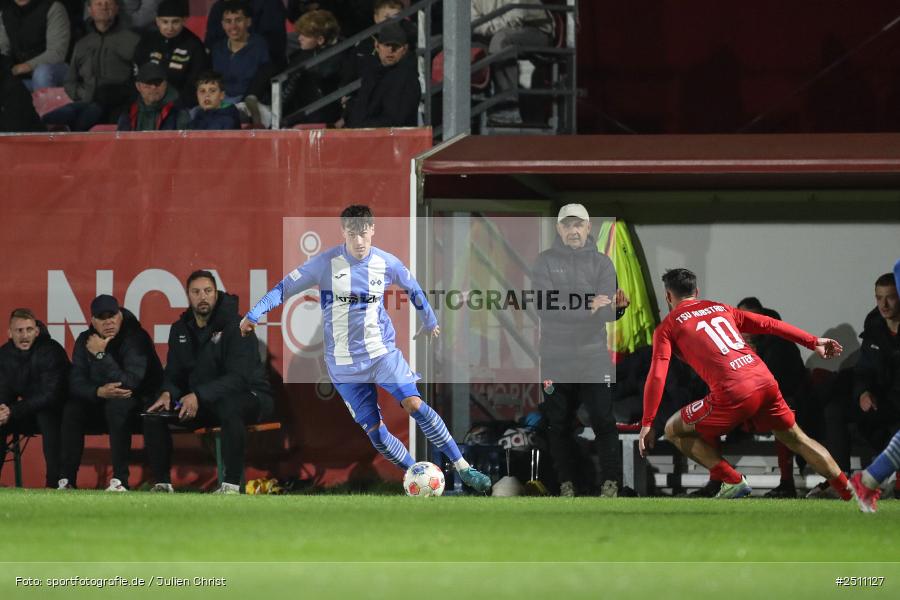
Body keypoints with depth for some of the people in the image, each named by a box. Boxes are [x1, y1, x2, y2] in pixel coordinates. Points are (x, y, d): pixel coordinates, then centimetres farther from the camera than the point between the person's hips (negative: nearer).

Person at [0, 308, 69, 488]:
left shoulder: (51, 351, -20)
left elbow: (50, 394, -27)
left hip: (54, 410, -6)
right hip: (28, 414, 6)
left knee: (46, 417, -38)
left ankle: (55, 480, -35)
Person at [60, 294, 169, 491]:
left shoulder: (136, 338, -19)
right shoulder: (85, 340, -1)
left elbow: (130, 383, -29)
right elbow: (76, 382, -9)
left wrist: (101, 355, -31)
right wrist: (100, 392, -29)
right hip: (100, 402, 5)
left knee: (118, 406, -36)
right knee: (72, 409, -19)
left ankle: (120, 481, -38)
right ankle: (66, 480, -18)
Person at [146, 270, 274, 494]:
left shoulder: (236, 326, -15)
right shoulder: (180, 329, 6)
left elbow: (238, 377, -25)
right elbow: (174, 374, 8)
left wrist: (199, 396, -36)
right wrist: (167, 394, -17)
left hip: (249, 397, -6)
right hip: (201, 402, 6)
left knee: (229, 406, -41)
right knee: (155, 412, -12)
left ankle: (232, 484, -35)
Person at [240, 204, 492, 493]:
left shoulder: (386, 263, -3)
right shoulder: (325, 263, -10)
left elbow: (413, 288, 17)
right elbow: (286, 287, -3)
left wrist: (430, 321, 29)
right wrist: (254, 314, -12)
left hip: (382, 351, 0)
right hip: (345, 364, 0)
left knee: (415, 405, -18)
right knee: (374, 431, -5)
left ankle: (463, 468, -13)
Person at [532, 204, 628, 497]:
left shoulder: (601, 263, 4)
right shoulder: (545, 262, 2)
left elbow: (607, 312, -7)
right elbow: (545, 306, -14)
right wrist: (587, 307, -24)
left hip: (594, 359, -1)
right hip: (555, 359, 1)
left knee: (603, 422, -8)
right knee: (559, 424, 7)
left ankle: (610, 483, -4)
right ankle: (566, 483, 16)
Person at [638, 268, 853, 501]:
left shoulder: (668, 327, 11)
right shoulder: (720, 308, 25)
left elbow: (657, 376, -1)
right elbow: (769, 324, 23)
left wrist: (647, 424, -1)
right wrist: (813, 342, 26)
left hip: (733, 394, -5)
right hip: (765, 380, 5)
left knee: (674, 431, 12)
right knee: (796, 439, 23)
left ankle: (733, 481, 4)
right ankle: (851, 493, 21)